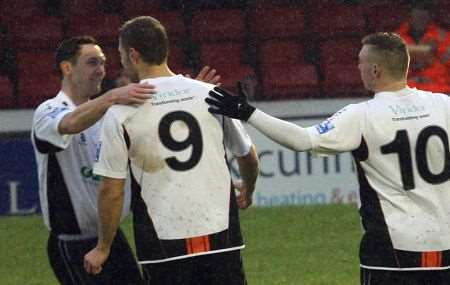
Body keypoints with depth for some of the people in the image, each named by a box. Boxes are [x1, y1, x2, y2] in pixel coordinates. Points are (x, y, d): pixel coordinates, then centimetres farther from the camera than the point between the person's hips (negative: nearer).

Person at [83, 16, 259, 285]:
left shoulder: (121, 113, -5)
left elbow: (112, 190, -4)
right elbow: (248, 156, 17)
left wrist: (103, 248, 9)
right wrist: (248, 191, 39)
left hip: (164, 242, -2)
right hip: (220, 234, 2)